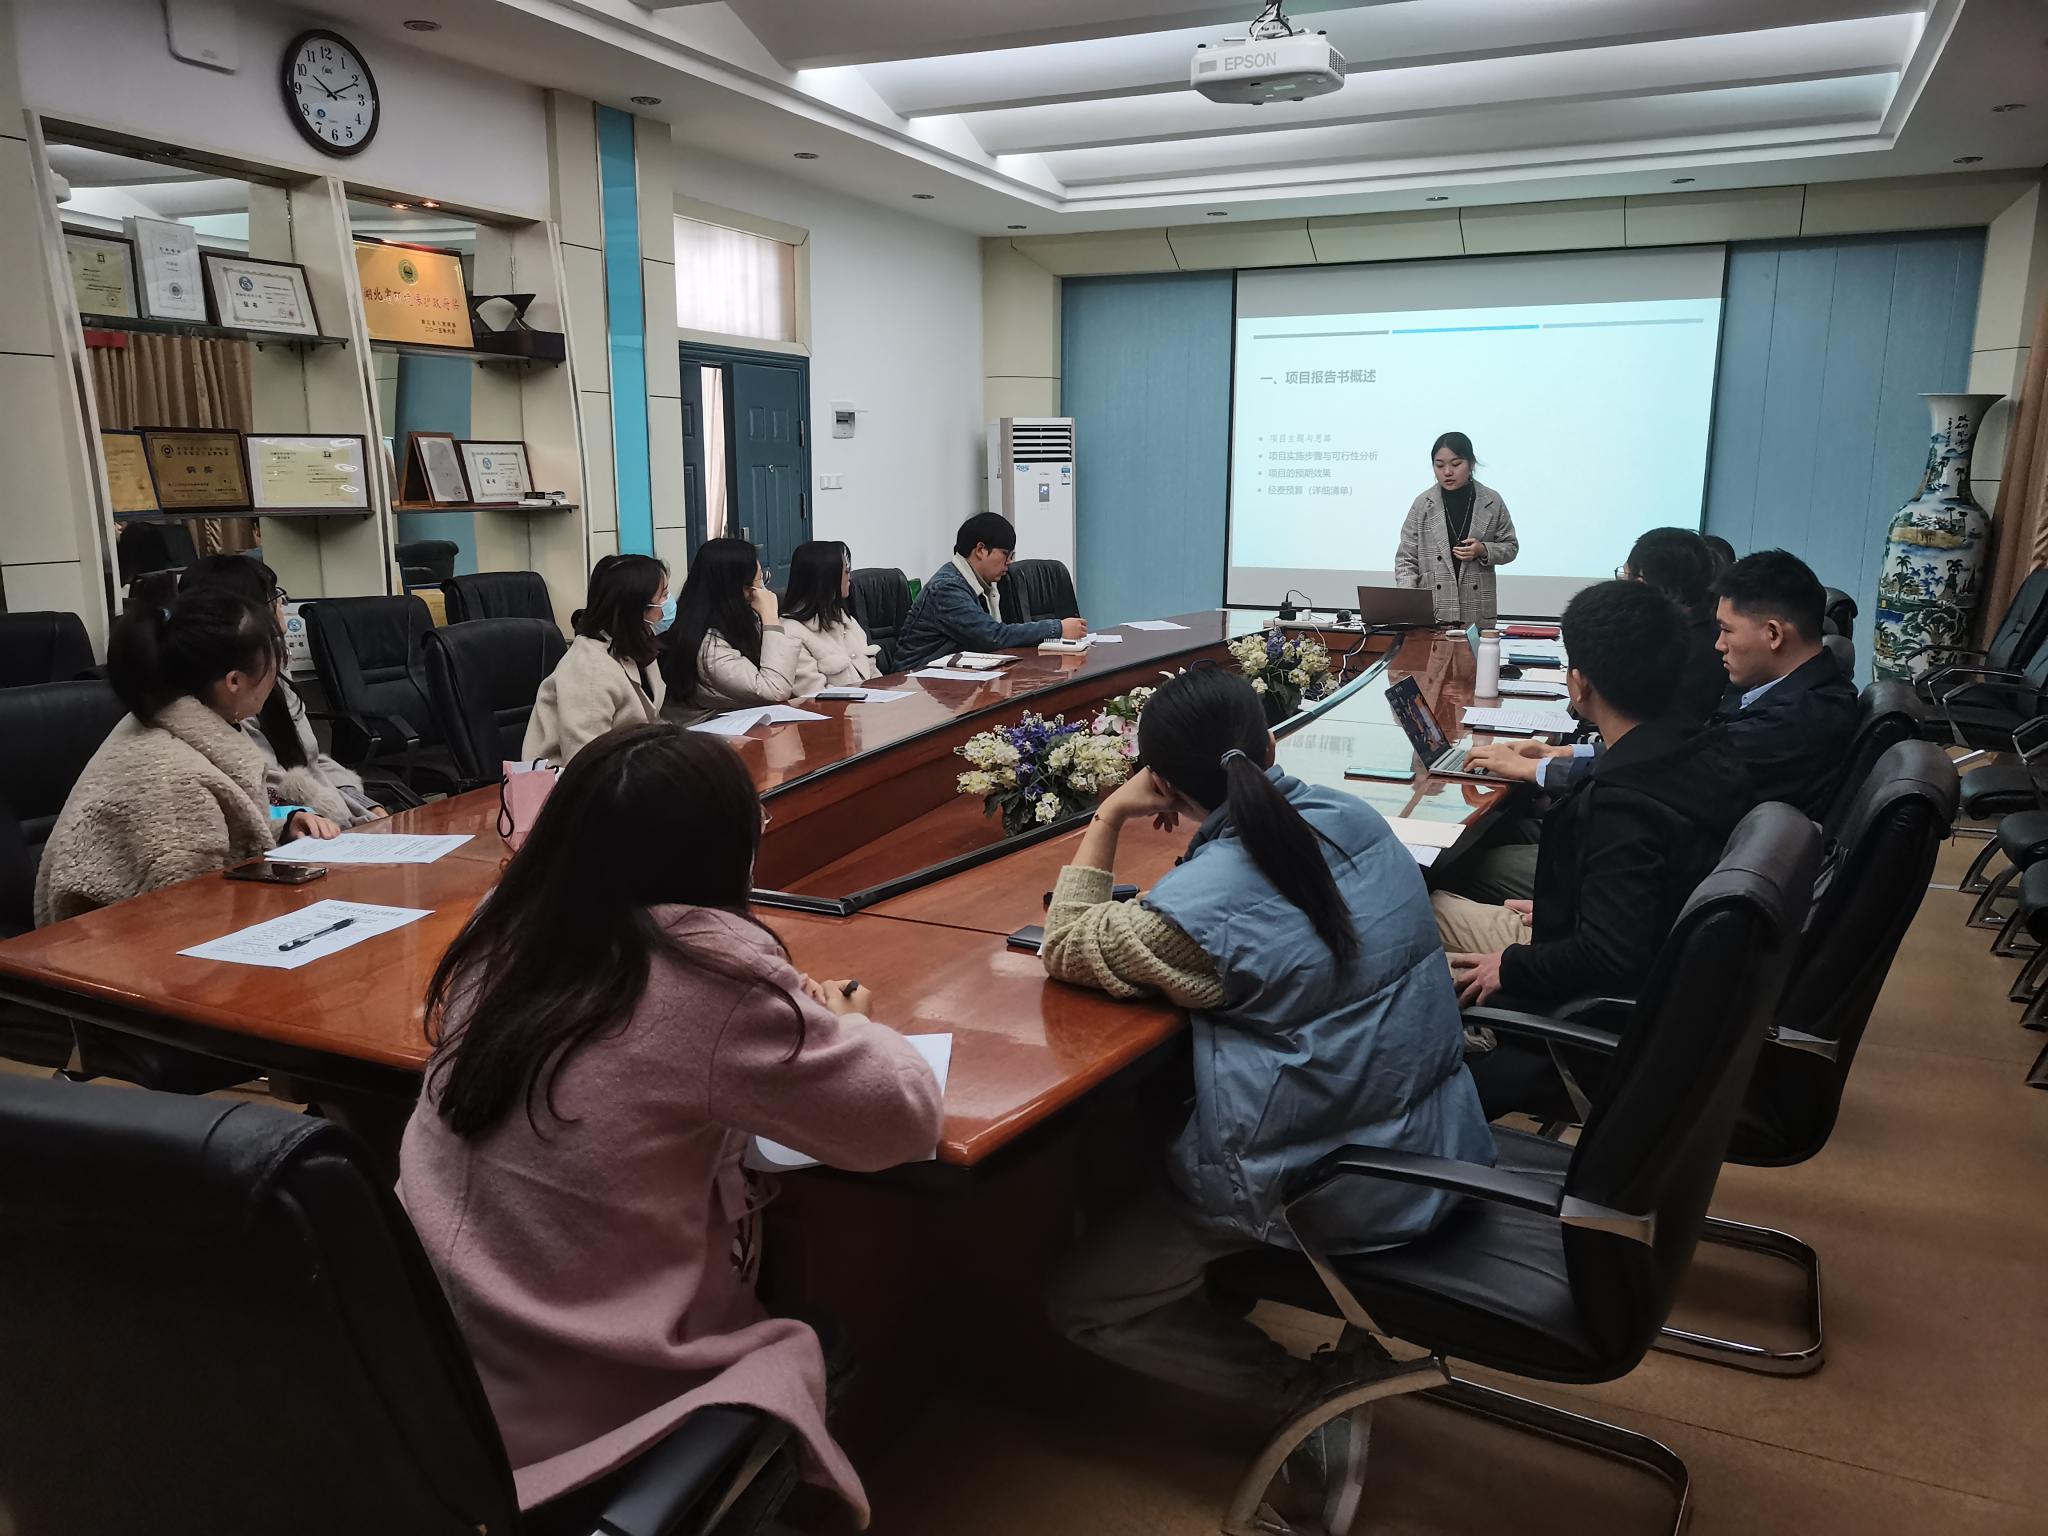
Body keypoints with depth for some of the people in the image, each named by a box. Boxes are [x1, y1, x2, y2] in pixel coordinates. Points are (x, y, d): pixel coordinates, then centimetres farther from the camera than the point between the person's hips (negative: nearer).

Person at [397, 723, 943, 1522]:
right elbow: (908, 1116, -13)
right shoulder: (708, 974, -22)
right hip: (578, 1418, -6)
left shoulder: (502, 935, -3)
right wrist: (839, 1027, 7)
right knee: (819, 1340, 20)